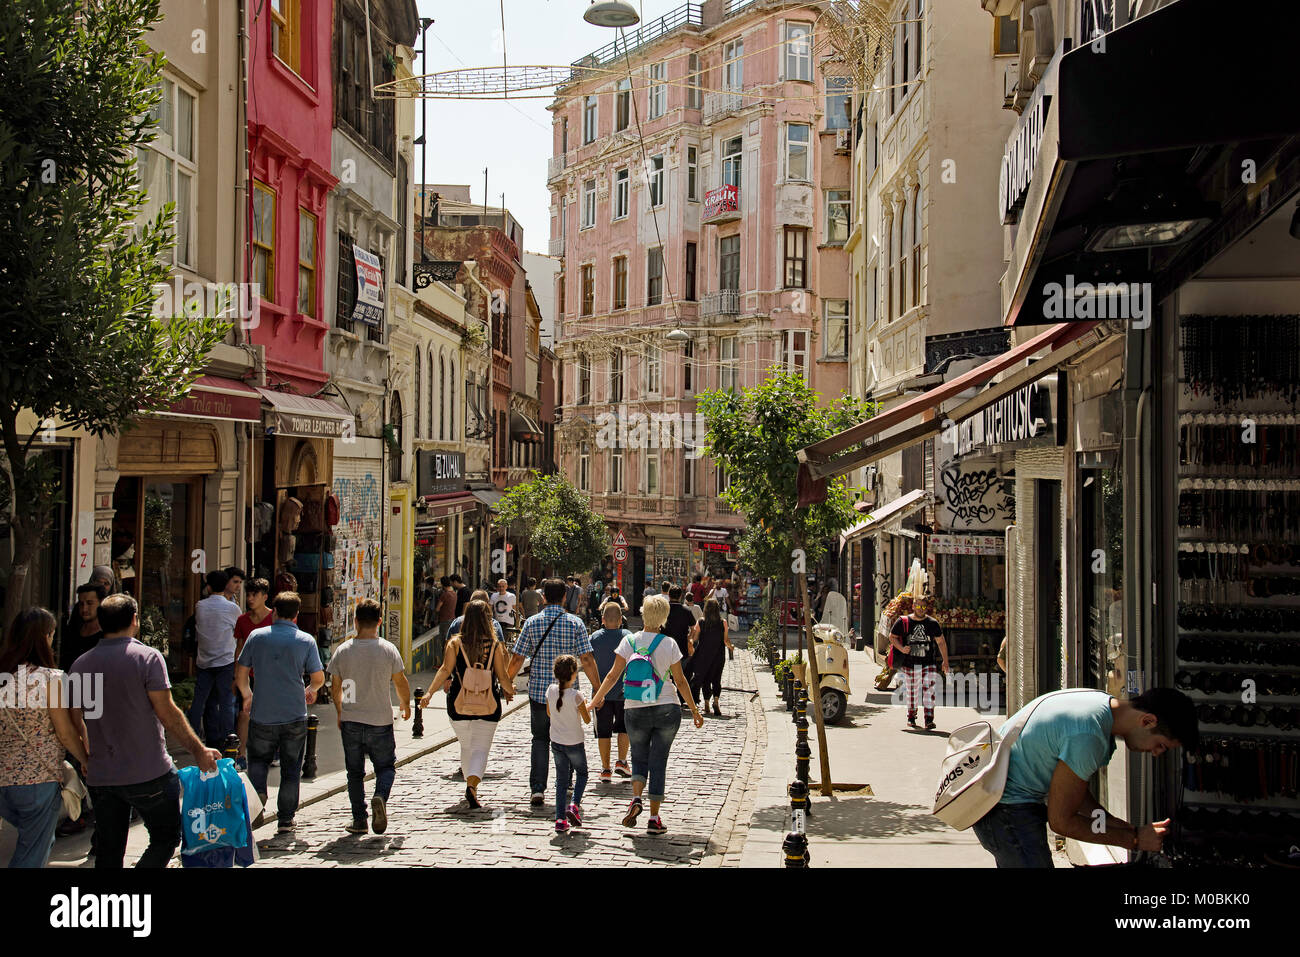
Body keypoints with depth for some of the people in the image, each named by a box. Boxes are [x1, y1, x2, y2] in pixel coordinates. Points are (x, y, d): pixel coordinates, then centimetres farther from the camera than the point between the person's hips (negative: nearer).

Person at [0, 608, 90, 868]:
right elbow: (66, 733, -7)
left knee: (41, 840, 27)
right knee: (31, 856, 6)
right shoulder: (50, 678, -14)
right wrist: (86, 760, 9)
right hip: (39, 781, -5)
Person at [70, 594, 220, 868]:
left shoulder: (81, 665, 5)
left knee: (108, 856, 13)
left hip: (100, 776, 5)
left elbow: (76, 721, 12)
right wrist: (198, 750, -5)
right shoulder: (148, 657, -10)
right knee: (166, 838, 9)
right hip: (148, 774, -5)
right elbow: (167, 713, -13)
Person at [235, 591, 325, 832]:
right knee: (291, 768, 11)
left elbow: (240, 673, 5)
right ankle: (286, 818, 13)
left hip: (262, 715, 1)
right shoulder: (306, 640, -4)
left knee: (258, 759, 20)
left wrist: (247, 695, 24)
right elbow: (319, 678, -3)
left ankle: (257, 793, -6)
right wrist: (311, 690, 21)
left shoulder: (257, 636, -1)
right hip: (295, 716, 0)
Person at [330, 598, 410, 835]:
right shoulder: (388, 649, -7)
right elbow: (401, 682, 0)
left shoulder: (342, 650, -2)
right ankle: (380, 797, -16)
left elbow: (335, 687, 7)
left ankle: (359, 820, 11)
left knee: (355, 772, 12)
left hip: (350, 720, 2)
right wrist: (405, 705, 20)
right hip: (380, 721, -1)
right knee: (386, 766, 12)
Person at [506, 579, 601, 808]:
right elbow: (587, 659, -9)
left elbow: (517, 658, 0)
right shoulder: (575, 623, -4)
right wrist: (598, 688, -3)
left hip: (538, 690, 0)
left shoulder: (532, 623, -1)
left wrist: (508, 681, 15)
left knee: (540, 739, 11)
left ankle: (537, 788, 1)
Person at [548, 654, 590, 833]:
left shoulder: (551, 690, -6)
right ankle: (574, 806, -2)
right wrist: (585, 704, 5)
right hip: (574, 743, -4)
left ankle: (560, 819, 7)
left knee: (561, 779, 12)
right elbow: (587, 719, -10)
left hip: (556, 742, 4)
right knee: (582, 773, 19)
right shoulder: (576, 695, -20)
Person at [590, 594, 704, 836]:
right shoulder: (669, 644, -5)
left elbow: (613, 675, -2)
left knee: (639, 758, 15)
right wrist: (694, 710, 11)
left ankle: (636, 798, -11)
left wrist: (594, 702, 8)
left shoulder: (629, 641, -3)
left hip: (635, 710, 1)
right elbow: (680, 682, 0)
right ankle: (654, 818, 5)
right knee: (659, 762, 6)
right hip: (667, 710, -1)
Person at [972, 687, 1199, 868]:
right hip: (1006, 806, -11)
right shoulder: (1088, 736, -28)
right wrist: (1134, 839, -12)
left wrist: (1123, 827, 3)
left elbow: (1070, 786, 13)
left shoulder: (1101, 702, 3)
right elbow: (1061, 821, -20)